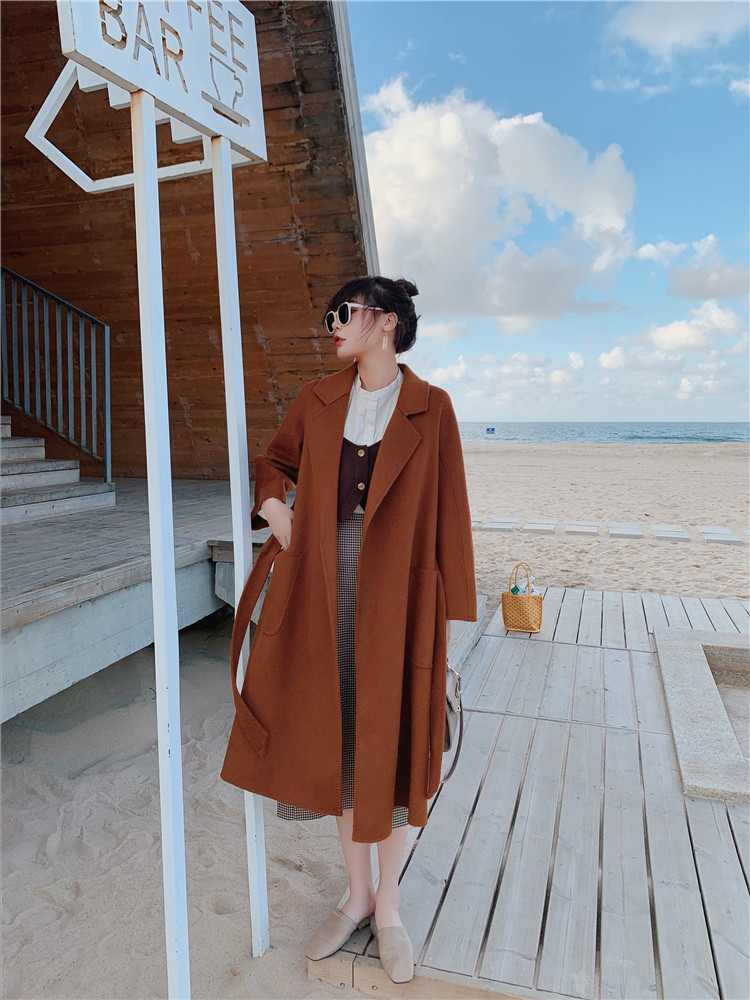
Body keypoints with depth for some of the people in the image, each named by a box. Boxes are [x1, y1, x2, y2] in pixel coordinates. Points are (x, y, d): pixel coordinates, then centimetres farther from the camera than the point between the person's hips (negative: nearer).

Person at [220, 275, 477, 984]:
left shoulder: (430, 408, -2)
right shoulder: (317, 400, 8)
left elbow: (447, 512, -3)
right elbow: (273, 462, 21)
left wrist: (449, 609, -4)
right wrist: (272, 506, -1)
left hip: (398, 594, -3)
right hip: (328, 589, 4)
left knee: (393, 741, 7)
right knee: (339, 734, 12)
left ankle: (388, 905, 29)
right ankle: (358, 894, 33)